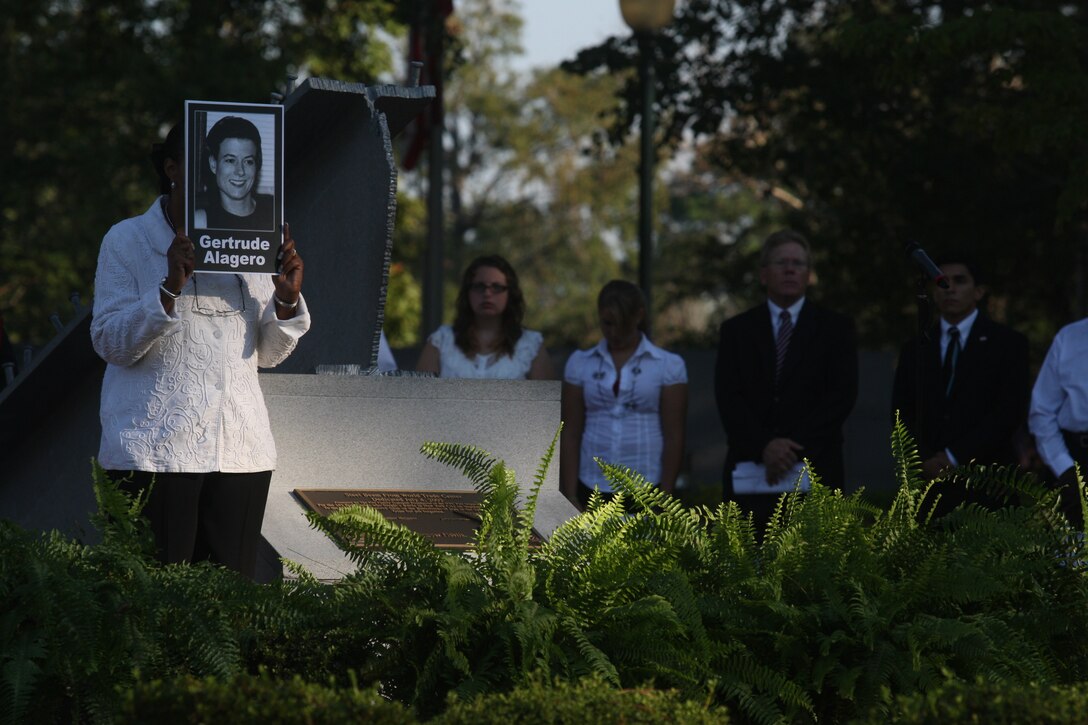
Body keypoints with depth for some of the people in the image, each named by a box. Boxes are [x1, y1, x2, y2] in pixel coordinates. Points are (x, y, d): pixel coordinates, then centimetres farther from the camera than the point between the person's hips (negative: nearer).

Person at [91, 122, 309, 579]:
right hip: (154, 451, -4)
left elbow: (268, 354, 14)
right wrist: (171, 286, -20)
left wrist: (287, 298, -5)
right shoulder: (128, 241, 2)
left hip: (240, 452, 4)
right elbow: (111, 343, -7)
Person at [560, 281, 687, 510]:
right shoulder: (580, 364, 9)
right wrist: (570, 496, 0)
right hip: (592, 492, 2)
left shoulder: (668, 366, 2)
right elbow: (570, 434, 7)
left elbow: (674, 437, 0)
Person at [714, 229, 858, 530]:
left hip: (813, 473, -1)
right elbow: (728, 398, 3)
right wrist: (764, 446, -13)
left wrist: (793, 448, -10)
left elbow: (842, 395, 0)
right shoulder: (736, 330, 13)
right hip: (750, 478, 1)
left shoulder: (836, 328, 10)